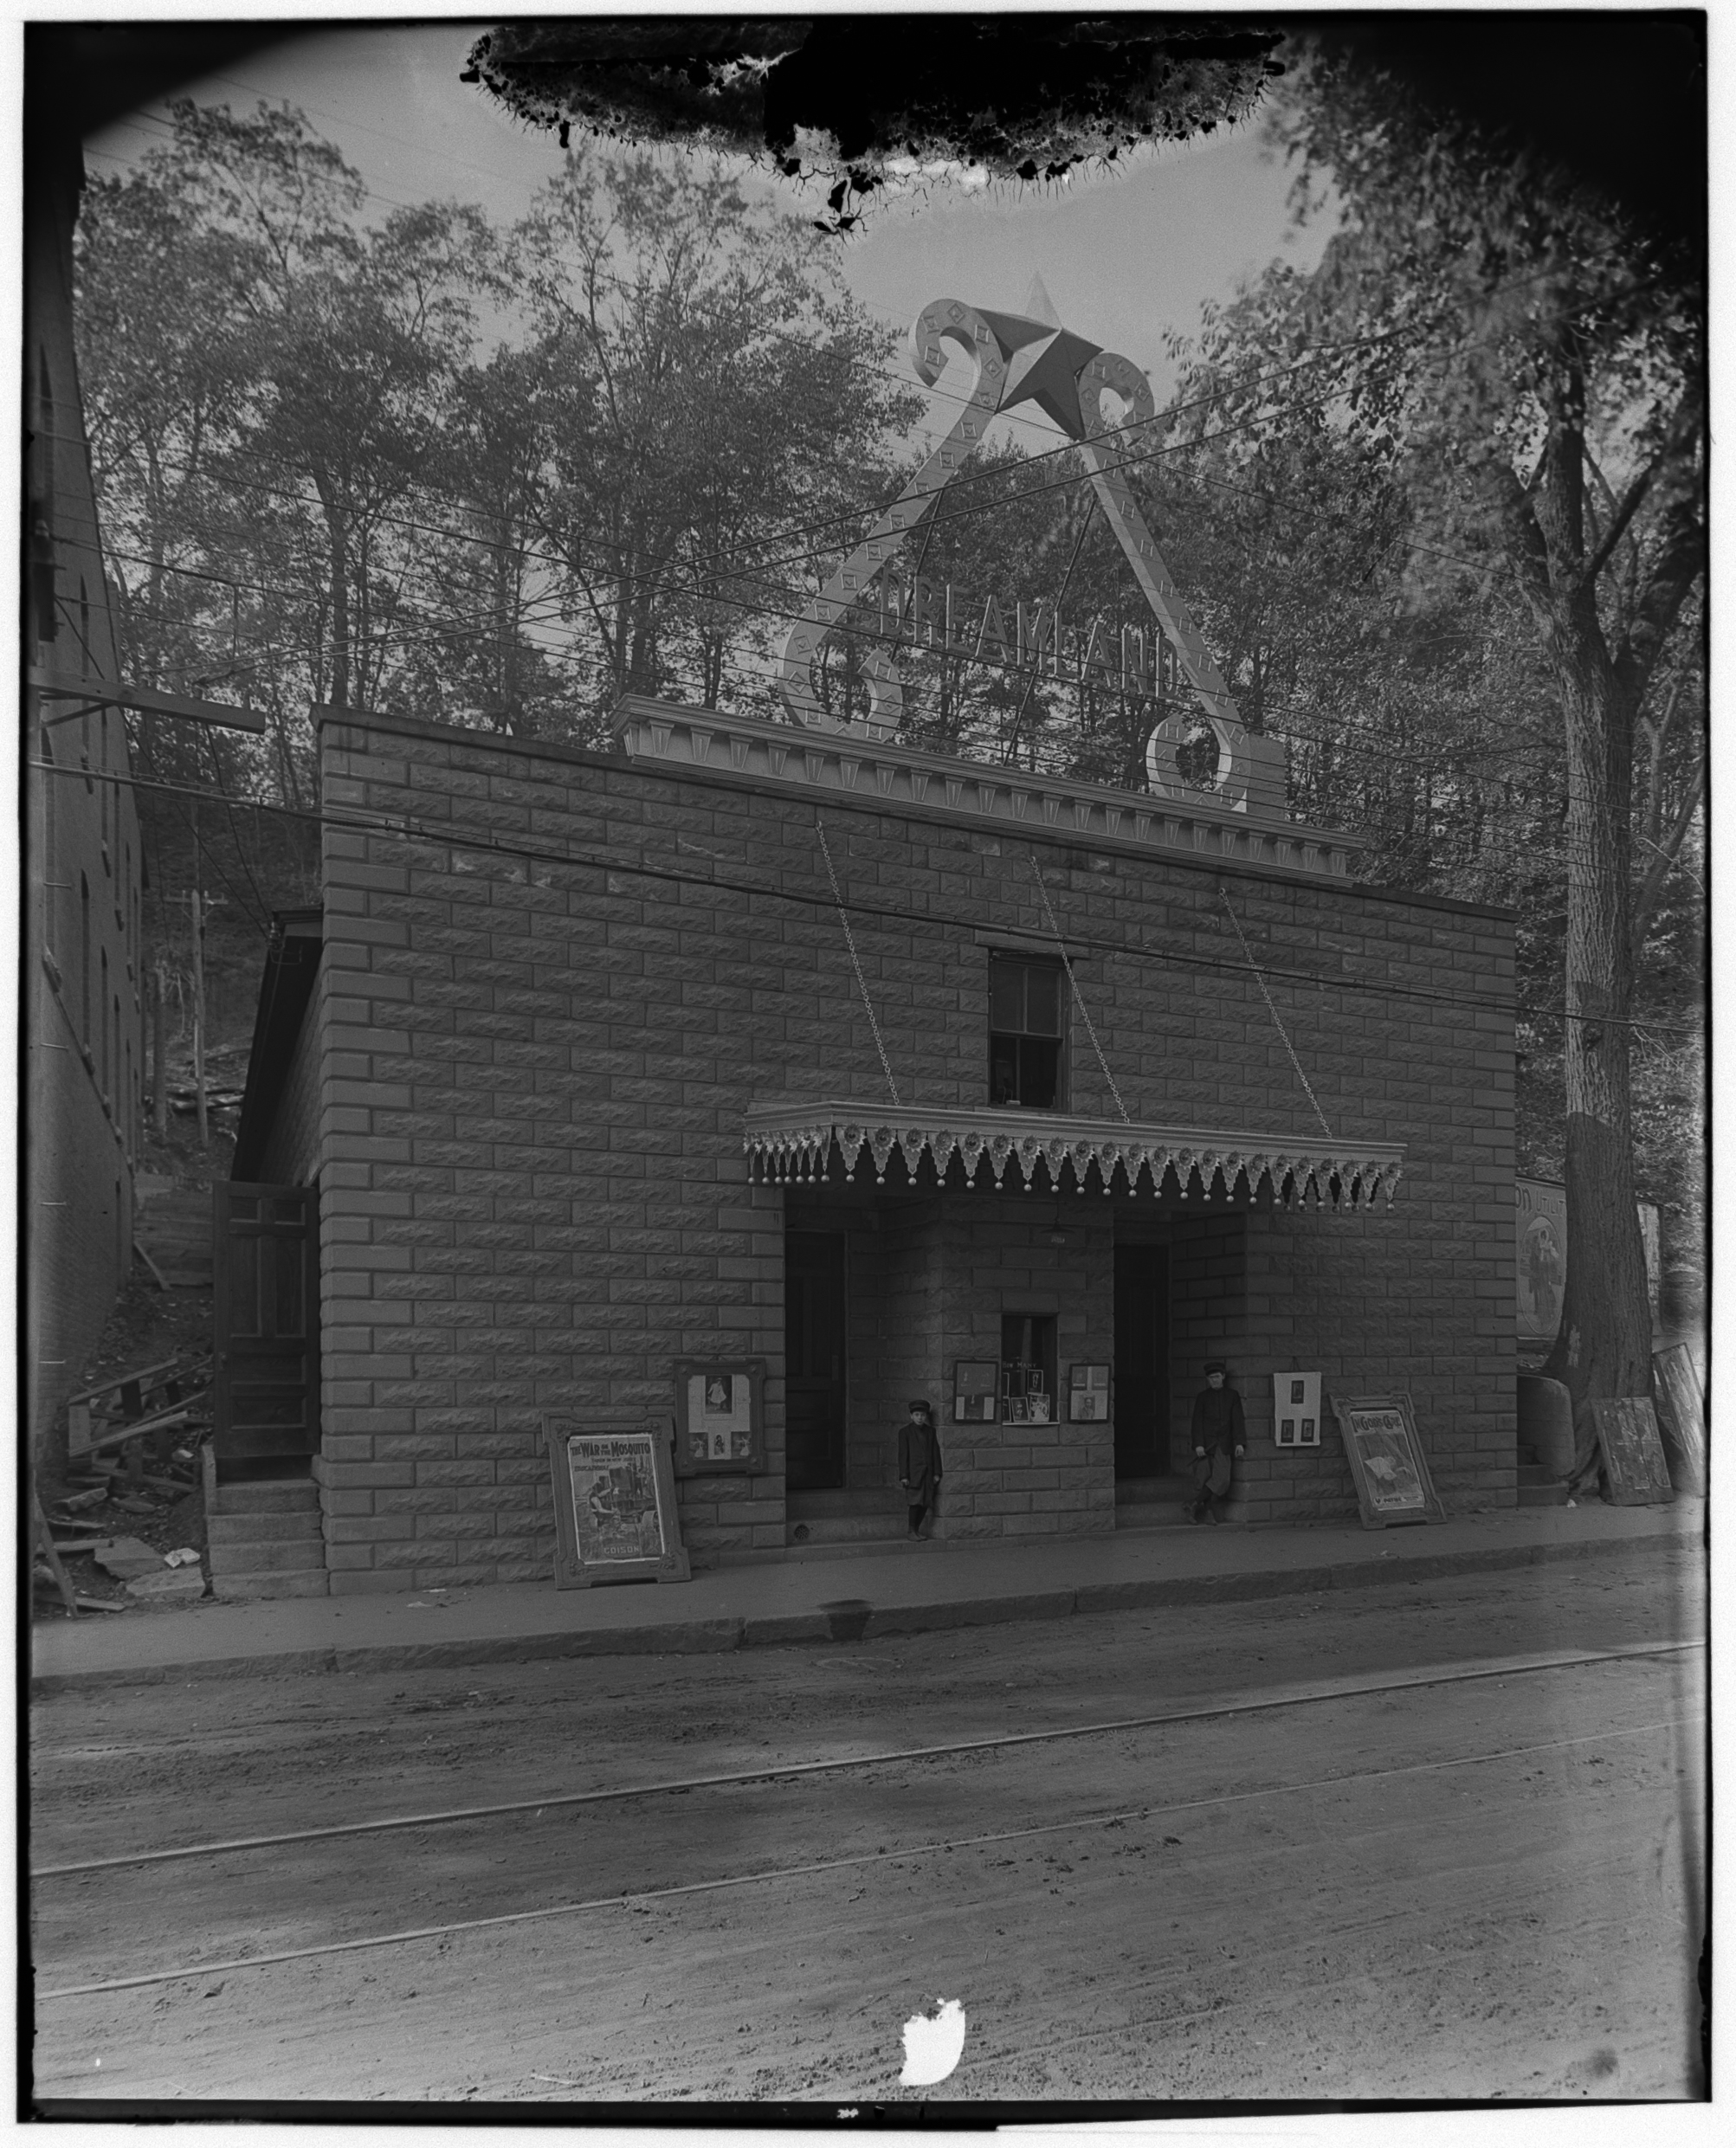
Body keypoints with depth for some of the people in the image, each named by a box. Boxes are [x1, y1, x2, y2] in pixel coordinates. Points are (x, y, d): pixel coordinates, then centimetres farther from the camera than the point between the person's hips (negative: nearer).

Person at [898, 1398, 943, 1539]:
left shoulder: (931, 1432, 12)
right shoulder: (905, 1432, 0)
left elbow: (936, 1453, 12)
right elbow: (903, 1454, -3)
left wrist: (937, 1473, 5)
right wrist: (904, 1476, -8)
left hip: (928, 1473, 4)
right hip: (913, 1473, -4)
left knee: (926, 1502, 2)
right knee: (916, 1501, -8)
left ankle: (917, 1529, 14)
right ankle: (912, 1531, 1)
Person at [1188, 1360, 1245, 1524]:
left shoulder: (1232, 1395, 10)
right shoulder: (1202, 1397, 7)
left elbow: (1237, 1420, 8)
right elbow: (1197, 1422, 2)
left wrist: (1239, 1442, -2)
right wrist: (1198, 1444, -9)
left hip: (1224, 1444, 1)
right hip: (1206, 1443, -1)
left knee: (1222, 1478, -12)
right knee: (1205, 1478, -7)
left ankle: (1196, 1506, -5)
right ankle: (1209, 1513, 2)